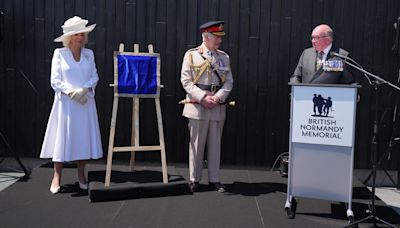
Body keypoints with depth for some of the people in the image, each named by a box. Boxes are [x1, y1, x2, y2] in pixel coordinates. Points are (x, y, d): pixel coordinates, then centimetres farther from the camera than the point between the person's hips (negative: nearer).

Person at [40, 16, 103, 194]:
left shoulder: (89, 54, 8)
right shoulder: (59, 53, 0)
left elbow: (94, 77, 4)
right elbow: (55, 81, -5)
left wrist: (84, 90, -14)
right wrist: (71, 92, -17)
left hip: (85, 102, 3)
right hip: (65, 102, -3)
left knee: (84, 137, 5)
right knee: (62, 137, 0)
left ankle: (81, 176, 17)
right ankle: (57, 177, 9)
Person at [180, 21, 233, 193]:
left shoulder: (224, 57, 10)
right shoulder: (191, 55, 0)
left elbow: (229, 82, 8)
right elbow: (186, 81, -5)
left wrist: (218, 97, -9)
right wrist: (203, 98, -14)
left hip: (218, 107, 3)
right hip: (197, 106, -3)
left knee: (215, 144, 7)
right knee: (196, 143, 4)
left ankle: (214, 179, 17)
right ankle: (194, 179, 16)